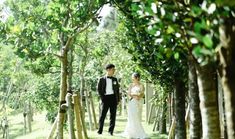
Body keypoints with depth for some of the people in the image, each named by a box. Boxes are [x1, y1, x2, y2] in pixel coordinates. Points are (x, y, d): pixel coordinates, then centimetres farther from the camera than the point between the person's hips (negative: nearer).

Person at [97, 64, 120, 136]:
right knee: (102, 115, -3)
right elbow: (99, 89, 2)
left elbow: (117, 90, 13)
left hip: (113, 98, 3)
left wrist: (118, 99, 6)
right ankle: (100, 130, 5)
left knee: (113, 115, 3)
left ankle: (111, 130, 10)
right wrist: (102, 98, -7)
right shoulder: (102, 79, 3)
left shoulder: (115, 79, 12)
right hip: (105, 98, -3)